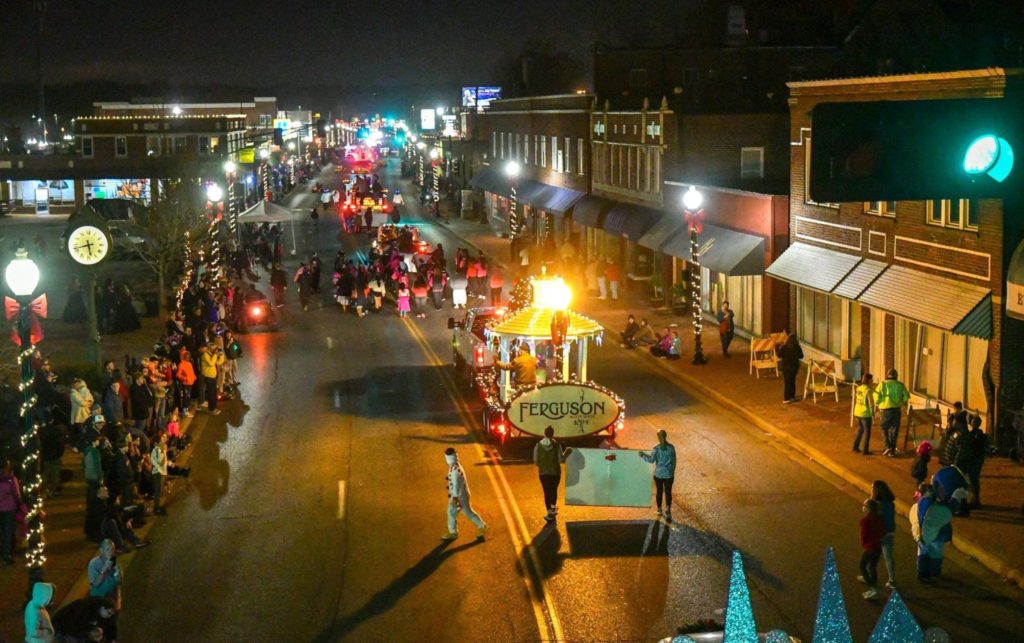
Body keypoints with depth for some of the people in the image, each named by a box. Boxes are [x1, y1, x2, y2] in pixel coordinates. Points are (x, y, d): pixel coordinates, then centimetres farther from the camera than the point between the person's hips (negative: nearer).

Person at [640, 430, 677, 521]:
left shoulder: (656, 448, -13)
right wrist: (673, 471, 12)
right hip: (669, 474, 0)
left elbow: (651, 460, -19)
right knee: (668, 492, 6)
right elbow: (674, 461, 0)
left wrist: (643, 455, -6)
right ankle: (668, 511, -6)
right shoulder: (671, 447, -6)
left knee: (659, 491, 15)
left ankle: (659, 511, 28)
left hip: (658, 473, 0)